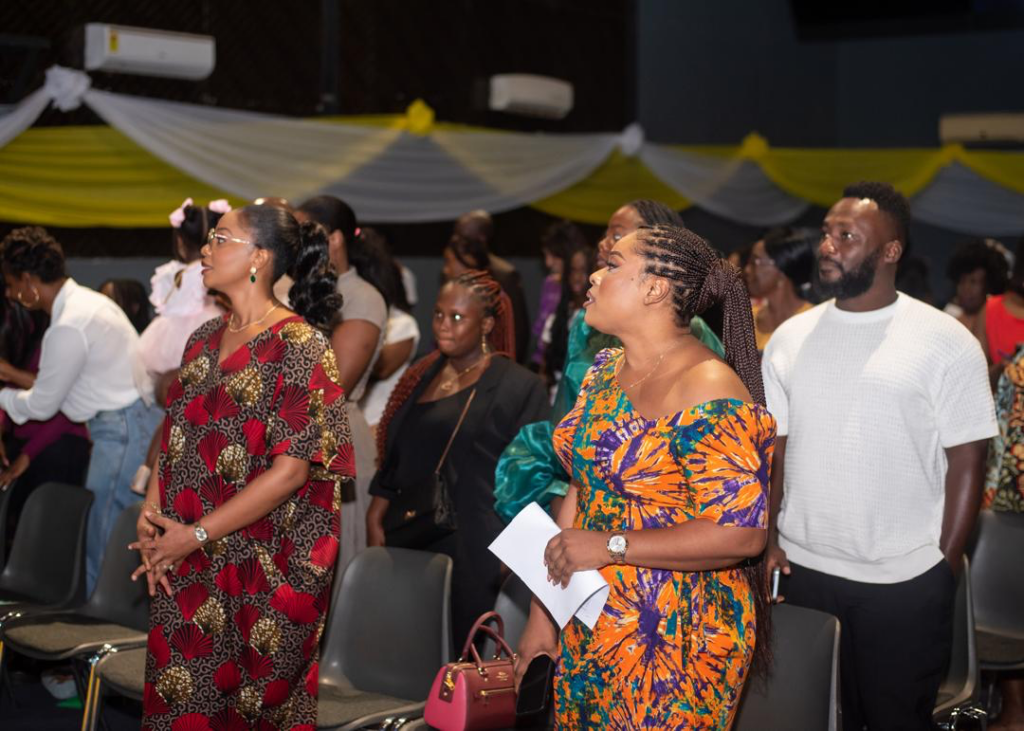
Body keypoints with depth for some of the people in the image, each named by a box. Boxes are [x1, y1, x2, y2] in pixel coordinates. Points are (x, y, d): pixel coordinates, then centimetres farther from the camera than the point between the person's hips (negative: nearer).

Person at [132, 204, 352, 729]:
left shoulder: (299, 346, -12)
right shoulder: (204, 340, 10)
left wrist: (196, 534, -15)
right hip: (183, 567, 6)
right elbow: (174, 437, 12)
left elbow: (291, 469, -18)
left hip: (265, 572, -6)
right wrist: (151, 517, -5)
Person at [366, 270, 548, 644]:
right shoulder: (422, 378, 16)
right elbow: (393, 458, 21)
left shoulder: (519, 387, -4)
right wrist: (376, 519, 14)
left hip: (475, 556, -6)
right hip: (410, 544, 6)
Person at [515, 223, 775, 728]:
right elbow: (579, 491, 9)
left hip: (674, 641, -7)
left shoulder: (706, 393, -20)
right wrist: (542, 611, 8)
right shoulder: (606, 370, 6)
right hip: (590, 625, 8)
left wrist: (612, 545, -23)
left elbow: (742, 533, -23)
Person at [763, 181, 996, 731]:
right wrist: (768, 539, 2)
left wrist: (946, 564, -7)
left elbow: (966, 461, -5)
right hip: (803, 573, 3)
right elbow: (772, 448, 9)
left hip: (906, 584, -3)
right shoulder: (790, 337, 4)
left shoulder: (947, 343, -7)